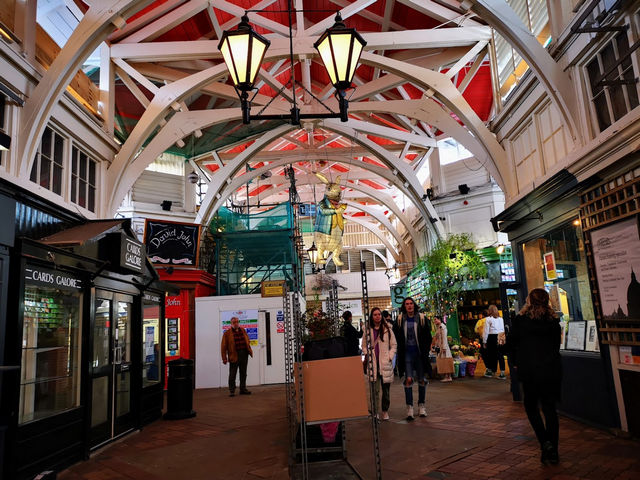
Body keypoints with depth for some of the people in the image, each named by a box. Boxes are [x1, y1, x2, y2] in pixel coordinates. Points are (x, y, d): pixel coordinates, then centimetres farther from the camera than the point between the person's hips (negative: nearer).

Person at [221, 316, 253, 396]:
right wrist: (224, 358, -9)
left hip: (244, 354, 5)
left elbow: (248, 341, 19)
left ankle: (243, 389, 21)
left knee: (243, 373, 12)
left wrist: (250, 351, 10)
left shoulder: (243, 331, 11)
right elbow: (223, 347, -5)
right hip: (234, 355, -5)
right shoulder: (227, 333, -4)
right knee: (232, 374, -2)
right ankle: (232, 390, 8)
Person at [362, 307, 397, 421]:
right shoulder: (368, 330, 7)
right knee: (374, 389, -2)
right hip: (373, 363, 0)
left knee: (386, 389, 4)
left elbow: (394, 345, 8)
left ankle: (385, 411, 17)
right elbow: (364, 346, 12)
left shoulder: (387, 329, 6)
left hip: (385, 363, 0)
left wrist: (390, 357, -3)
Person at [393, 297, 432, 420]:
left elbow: (428, 336, 6)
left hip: (419, 353, 1)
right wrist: (400, 351, 3)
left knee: (422, 380, 9)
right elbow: (396, 336, 8)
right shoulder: (400, 319, 1)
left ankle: (421, 405, 22)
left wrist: (426, 351, 0)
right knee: (408, 379, -6)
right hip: (407, 353, -1)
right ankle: (409, 407, 0)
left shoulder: (421, 318, 1)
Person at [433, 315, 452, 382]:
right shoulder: (437, 327, 16)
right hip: (438, 347, 9)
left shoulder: (442, 326, -10)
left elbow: (444, 338, -15)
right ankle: (446, 376, 6)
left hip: (443, 346, -9)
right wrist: (435, 346, 18)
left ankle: (449, 377, -5)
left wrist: (444, 347, -19)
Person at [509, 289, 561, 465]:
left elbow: (511, 344, -4)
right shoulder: (554, 321, 4)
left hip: (529, 371, -3)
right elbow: (556, 345, 12)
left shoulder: (520, 320, -6)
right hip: (552, 370, 3)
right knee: (550, 408, 10)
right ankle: (553, 452, 13)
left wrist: (516, 362, 10)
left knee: (531, 407, 12)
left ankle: (545, 442, -5)